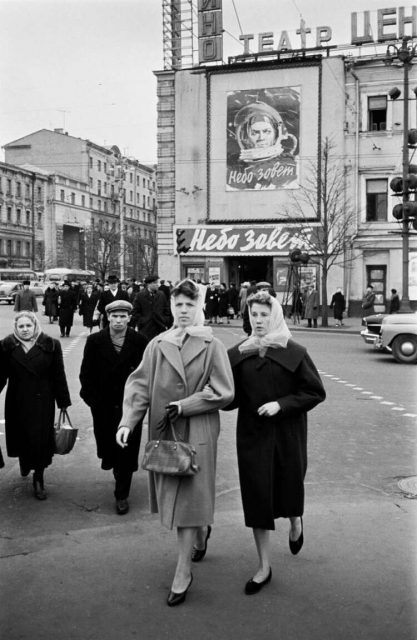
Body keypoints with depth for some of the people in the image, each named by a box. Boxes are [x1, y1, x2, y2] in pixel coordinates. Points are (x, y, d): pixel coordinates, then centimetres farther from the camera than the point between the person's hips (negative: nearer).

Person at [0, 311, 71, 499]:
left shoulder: (50, 345, -5)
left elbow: (59, 376, -3)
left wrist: (63, 402, -2)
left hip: (42, 402, -1)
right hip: (17, 402, 2)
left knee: (41, 440, 0)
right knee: (21, 437, 14)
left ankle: (39, 478, 17)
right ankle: (25, 464, 44)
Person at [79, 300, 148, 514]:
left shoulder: (140, 342, -5)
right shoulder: (95, 341, -1)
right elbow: (86, 373, 3)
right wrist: (92, 399, -2)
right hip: (103, 406, 2)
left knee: (127, 450, 2)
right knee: (108, 446, 10)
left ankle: (122, 495, 15)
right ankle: (117, 473, 43)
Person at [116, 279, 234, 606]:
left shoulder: (212, 346, -5)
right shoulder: (157, 345, 3)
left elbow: (223, 392, -8)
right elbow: (139, 385, 1)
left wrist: (183, 406, -13)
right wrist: (128, 421, -12)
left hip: (197, 432, -3)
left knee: (187, 499, -2)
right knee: (173, 496, 15)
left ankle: (183, 572, 10)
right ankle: (201, 531, 46)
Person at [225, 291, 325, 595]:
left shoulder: (294, 352, -8)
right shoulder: (238, 354, 0)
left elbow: (316, 392, -7)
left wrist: (281, 404, -18)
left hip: (287, 435, -2)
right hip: (252, 435, 2)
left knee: (289, 488, 10)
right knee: (256, 497, 4)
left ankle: (295, 523, 49)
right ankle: (264, 567, 18)